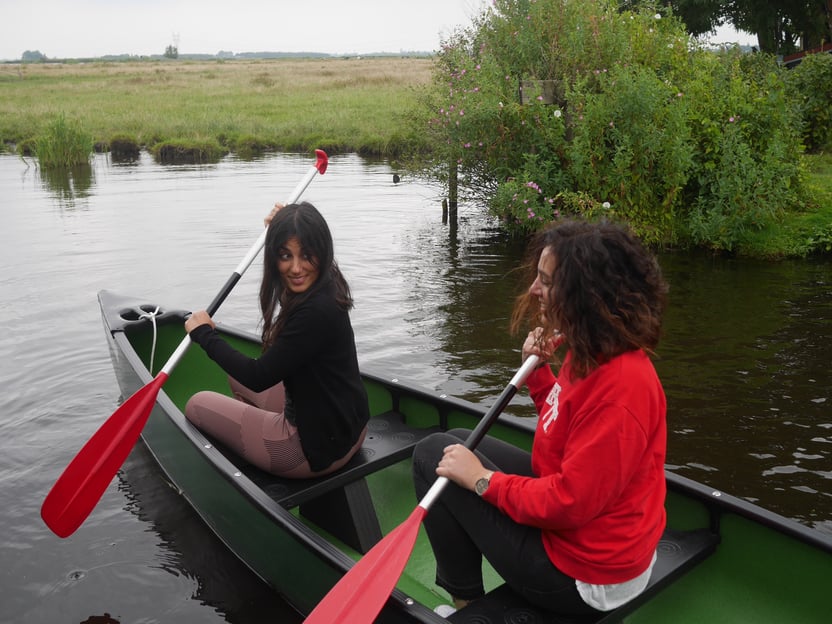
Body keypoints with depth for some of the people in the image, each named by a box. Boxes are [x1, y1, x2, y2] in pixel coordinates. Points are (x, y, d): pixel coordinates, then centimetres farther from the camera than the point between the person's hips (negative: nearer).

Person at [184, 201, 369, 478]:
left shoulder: (316, 311, -31)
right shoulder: (322, 288, -3)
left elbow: (258, 377, -22)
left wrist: (204, 333, -9)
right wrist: (279, 229, 18)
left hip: (319, 446, -9)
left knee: (198, 405, 9)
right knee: (238, 374, 28)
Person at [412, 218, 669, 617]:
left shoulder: (618, 386, -31)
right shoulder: (593, 352, -2)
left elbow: (569, 503, -28)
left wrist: (482, 479, -17)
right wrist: (537, 372, -2)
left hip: (579, 576, -9)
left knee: (433, 454, -3)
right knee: (459, 442, 20)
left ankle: (465, 603, 13)